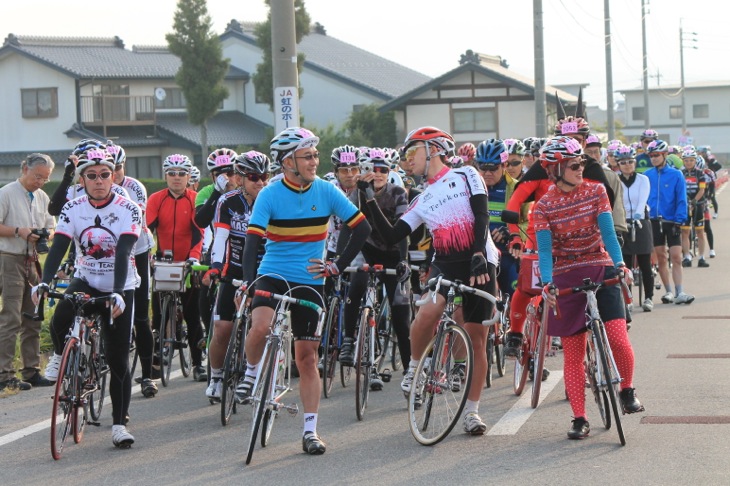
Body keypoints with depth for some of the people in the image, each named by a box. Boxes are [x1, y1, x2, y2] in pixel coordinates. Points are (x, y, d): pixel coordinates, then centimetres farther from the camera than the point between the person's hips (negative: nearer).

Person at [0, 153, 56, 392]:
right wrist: (19, 231, -20)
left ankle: (31, 371, 15)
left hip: (32, 262, 7)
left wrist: (46, 234, -3)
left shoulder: (42, 198, 14)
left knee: (33, 319, 9)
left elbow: (51, 226, 19)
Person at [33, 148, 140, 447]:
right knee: (59, 322, -28)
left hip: (120, 288, -2)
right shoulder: (73, 209, -5)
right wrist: (44, 282, -31)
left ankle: (119, 423, 6)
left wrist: (117, 293, -37)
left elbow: (123, 254, -24)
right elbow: (58, 248, -14)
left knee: (118, 359, -5)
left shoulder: (128, 209, -14)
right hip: (85, 281, 2)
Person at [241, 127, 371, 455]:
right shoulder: (270, 195, -10)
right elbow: (252, 240, -20)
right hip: (272, 275, -2)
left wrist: (339, 265, -4)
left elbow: (362, 228, 2)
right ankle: (252, 374, -2)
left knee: (307, 357, 3)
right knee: (261, 326, -32)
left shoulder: (326, 191, -4)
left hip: (309, 281, 2)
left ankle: (310, 431, 9)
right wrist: (248, 283, -34)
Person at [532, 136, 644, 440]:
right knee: (573, 354, 0)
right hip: (567, 278, 0)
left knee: (618, 340, -14)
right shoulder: (543, 206, -4)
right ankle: (579, 419, 8)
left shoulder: (595, 192, -1)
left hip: (601, 271, 0)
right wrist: (547, 283, -27)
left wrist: (620, 264, -24)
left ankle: (627, 390, 13)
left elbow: (608, 232, -8)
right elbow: (544, 249, -11)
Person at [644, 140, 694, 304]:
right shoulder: (646, 176, 1)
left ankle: (679, 293, -7)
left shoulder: (675, 175, -5)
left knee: (676, 257, -7)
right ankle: (669, 292, 15)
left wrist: (679, 220, -12)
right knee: (661, 258, 7)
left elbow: (682, 200, -5)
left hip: (671, 222, -3)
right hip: (654, 221, 3)